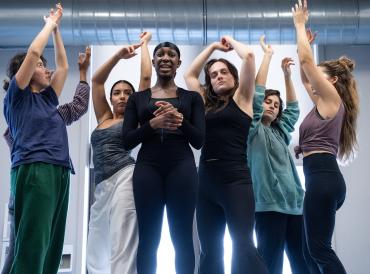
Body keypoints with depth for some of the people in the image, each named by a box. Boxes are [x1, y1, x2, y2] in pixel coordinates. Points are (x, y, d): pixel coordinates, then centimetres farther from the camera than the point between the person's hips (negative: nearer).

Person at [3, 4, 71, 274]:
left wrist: (57, 29, 35)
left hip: (59, 173, 8)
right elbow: (33, 52, -1)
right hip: (34, 170, -8)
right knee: (31, 248, -15)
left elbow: (63, 66, 34)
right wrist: (49, 24, 13)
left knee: (51, 248, 2)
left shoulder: (47, 98, 25)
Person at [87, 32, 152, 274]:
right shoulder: (104, 118, 22)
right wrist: (119, 55, 16)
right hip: (102, 184, 7)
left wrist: (144, 43, 15)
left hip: (125, 177, -6)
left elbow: (146, 77, 4)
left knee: (121, 247, -15)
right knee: (97, 250, 6)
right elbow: (97, 80, 19)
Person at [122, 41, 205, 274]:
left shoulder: (192, 97, 12)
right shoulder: (138, 98, 14)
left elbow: (199, 141, 3)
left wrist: (179, 120, -14)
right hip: (147, 167, 1)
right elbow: (127, 141, 5)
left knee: (182, 237, -1)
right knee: (148, 238, 0)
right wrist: (153, 124, -12)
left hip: (181, 167, 0)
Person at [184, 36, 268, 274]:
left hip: (235, 180, -5)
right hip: (207, 182, 6)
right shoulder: (207, 104, 19)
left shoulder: (241, 98, 7)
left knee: (243, 245, -17)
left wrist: (231, 41, 18)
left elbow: (248, 55, -2)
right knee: (210, 251, 6)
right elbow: (190, 75, 29)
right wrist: (213, 47, 32)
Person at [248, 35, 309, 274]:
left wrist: (287, 74, 21)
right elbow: (257, 92, -3)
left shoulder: (280, 132, 22)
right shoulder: (254, 130, 4)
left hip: (295, 204, 7)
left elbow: (293, 108, 28)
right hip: (269, 204, -6)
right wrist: (268, 54, 1)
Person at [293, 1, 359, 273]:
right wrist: (303, 36, 30)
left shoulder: (332, 98, -3)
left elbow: (306, 60, -7)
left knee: (320, 249, -10)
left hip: (323, 177, -10)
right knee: (314, 250, 11)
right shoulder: (325, 103, 20)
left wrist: (300, 24, 4)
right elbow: (305, 78, 31)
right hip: (323, 177, 10)